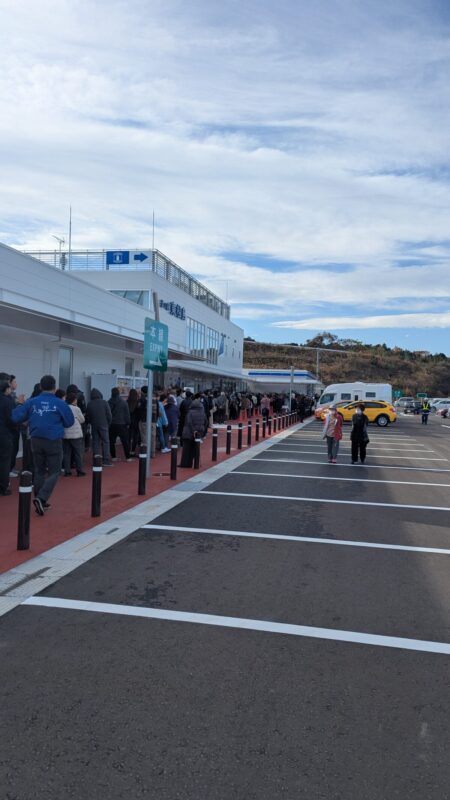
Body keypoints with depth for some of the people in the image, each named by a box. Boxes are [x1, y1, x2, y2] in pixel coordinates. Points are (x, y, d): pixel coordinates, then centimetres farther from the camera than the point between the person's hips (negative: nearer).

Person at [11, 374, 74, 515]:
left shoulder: (31, 402, -3)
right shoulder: (60, 403, -9)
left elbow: (16, 417, -2)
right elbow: (69, 422, -1)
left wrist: (21, 404, 15)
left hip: (36, 441, 4)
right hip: (53, 441, -4)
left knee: (39, 472, 17)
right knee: (54, 472, 5)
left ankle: (40, 502, 21)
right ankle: (41, 498, -13)